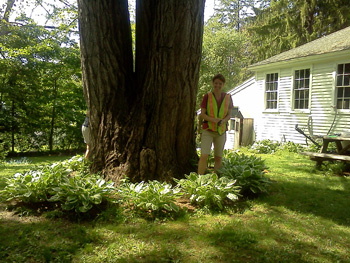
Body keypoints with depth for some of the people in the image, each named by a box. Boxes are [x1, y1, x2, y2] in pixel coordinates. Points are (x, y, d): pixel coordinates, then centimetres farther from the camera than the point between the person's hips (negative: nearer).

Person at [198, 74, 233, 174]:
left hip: (221, 131, 3)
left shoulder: (228, 98, 5)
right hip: (208, 130, -2)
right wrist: (214, 120, -19)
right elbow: (202, 114, -3)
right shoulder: (207, 96, -1)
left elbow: (229, 115, 7)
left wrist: (223, 121, -14)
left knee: (218, 157, 9)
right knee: (204, 156, -12)